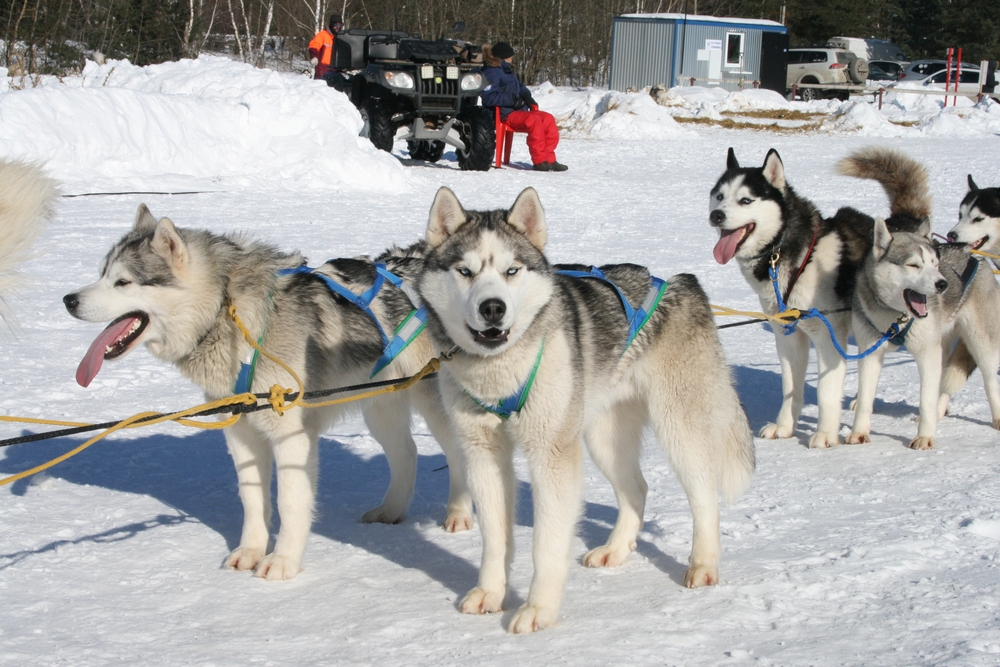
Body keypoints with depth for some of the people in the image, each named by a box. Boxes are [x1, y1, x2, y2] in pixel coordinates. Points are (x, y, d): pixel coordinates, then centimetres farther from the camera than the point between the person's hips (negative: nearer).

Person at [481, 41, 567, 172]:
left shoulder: (507, 71, 24)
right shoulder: (491, 73, -8)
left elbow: (520, 87, 32)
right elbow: (488, 97, -21)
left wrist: (526, 96, 8)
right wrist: (512, 100, -21)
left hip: (519, 110, 10)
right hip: (505, 115, -10)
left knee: (548, 119, -2)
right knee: (534, 120, -31)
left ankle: (548, 159, -3)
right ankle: (539, 161, -28)